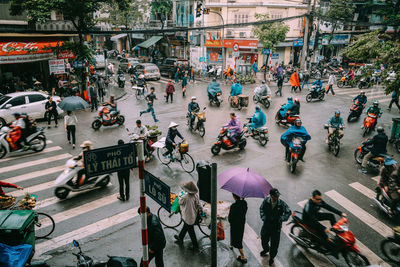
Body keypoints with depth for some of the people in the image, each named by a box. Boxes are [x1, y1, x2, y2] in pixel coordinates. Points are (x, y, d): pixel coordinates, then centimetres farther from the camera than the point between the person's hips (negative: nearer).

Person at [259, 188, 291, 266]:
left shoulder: (281, 203, -19)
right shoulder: (266, 201, -15)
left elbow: (288, 212, -5)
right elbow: (261, 209, 4)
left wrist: (282, 219, -17)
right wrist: (263, 217, -7)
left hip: (276, 226, -2)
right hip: (266, 224, 2)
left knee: (274, 243, 11)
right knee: (264, 239, 22)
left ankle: (272, 257, 38)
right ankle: (266, 249, 57)